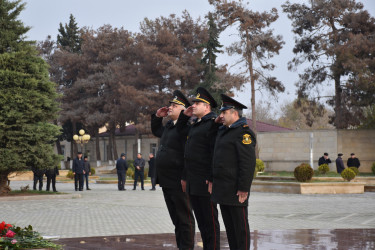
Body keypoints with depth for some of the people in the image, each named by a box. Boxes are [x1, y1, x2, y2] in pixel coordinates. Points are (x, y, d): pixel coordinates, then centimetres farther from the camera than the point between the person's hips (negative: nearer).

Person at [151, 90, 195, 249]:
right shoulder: (168, 126, 15)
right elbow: (156, 131, 38)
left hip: (178, 182, -10)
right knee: (176, 218, 15)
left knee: (184, 218, -1)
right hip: (166, 181, 10)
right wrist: (157, 116, 21)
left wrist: (185, 178, -25)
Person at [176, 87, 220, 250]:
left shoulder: (212, 124, -11)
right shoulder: (195, 125, 17)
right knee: (200, 219, 13)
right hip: (192, 182, 9)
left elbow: (216, 153, -17)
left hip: (205, 182, -9)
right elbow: (180, 130, 37)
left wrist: (212, 179, -22)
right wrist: (184, 115, 19)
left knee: (210, 221, -3)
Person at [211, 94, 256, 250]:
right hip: (222, 188, 9)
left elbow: (248, 163, -19)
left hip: (235, 189, -9)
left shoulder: (243, 132, -12)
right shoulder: (223, 131, 18)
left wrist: (243, 188, -22)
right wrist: (213, 181, 20)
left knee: (240, 225, -3)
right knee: (228, 224, 13)